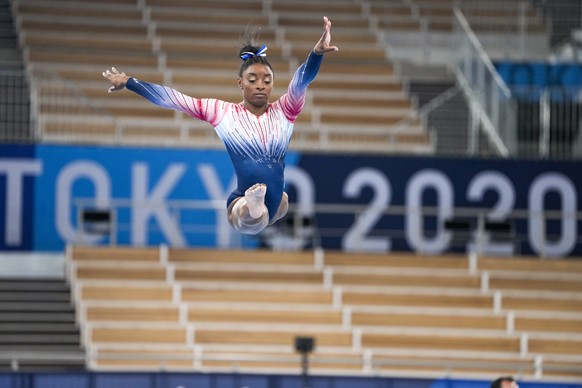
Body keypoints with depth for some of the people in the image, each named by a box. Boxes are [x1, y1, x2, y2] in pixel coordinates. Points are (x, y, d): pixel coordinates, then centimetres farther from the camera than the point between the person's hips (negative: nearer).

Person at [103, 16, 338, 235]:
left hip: (274, 205, 6)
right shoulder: (221, 112, 2)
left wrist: (317, 53, -35)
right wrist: (128, 82, 3)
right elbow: (170, 99, 4)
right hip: (240, 204, -6)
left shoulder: (283, 111, 5)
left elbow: (301, 82, -14)